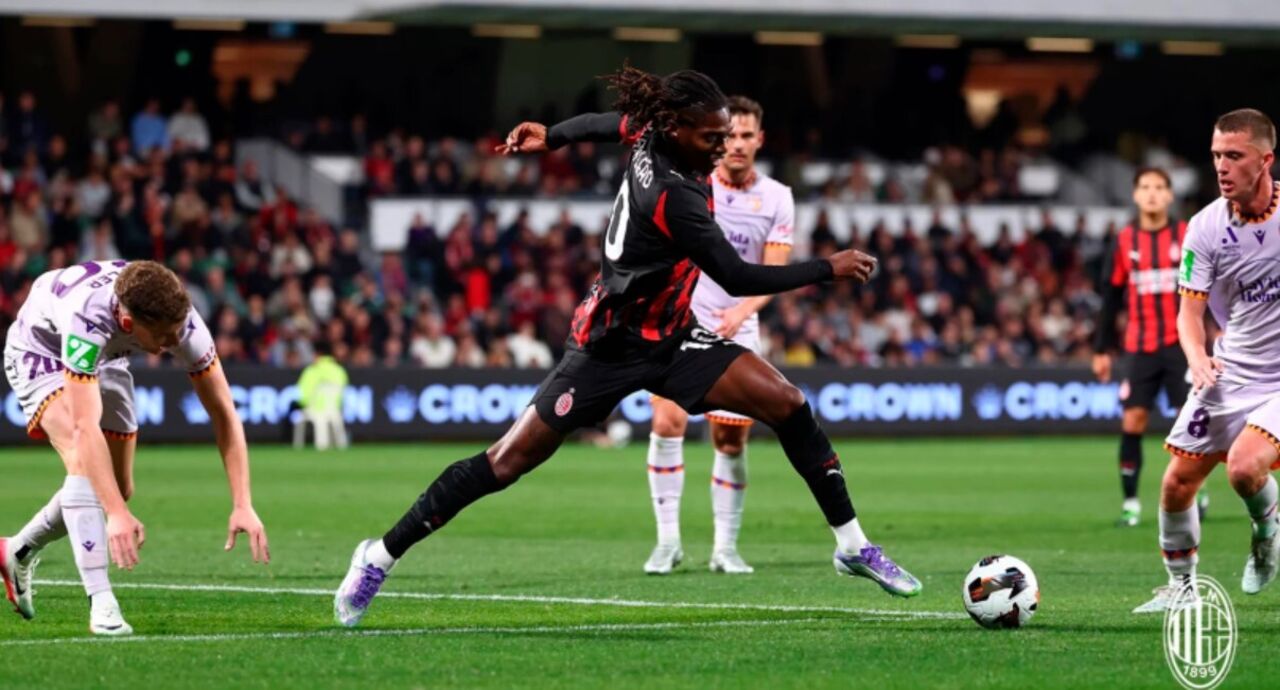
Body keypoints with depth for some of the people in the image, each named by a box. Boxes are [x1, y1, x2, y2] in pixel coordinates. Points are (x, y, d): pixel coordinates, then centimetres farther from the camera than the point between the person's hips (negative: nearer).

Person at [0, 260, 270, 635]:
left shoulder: (181, 320, -32)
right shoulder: (87, 318, -46)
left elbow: (223, 412, -27)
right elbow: (86, 428, -49)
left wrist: (243, 505, -34)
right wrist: (117, 515, -56)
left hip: (105, 358, 6)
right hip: (41, 349, -6)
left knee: (117, 487, 6)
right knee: (84, 462, -27)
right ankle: (101, 604, -31)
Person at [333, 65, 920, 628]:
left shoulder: (650, 135, -6)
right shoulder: (672, 197, -30)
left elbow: (607, 122, 15)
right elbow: (738, 279, -27)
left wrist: (551, 137, 34)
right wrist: (829, 269, -21)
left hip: (670, 339, 8)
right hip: (612, 347, -8)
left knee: (788, 405, -6)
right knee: (510, 461, -4)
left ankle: (851, 545, 5)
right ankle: (381, 556, 10)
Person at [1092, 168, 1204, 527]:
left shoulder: (1188, 237, 1)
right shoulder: (1124, 241, 5)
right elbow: (1110, 298, 10)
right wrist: (1102, 349, 8)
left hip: (1181, 344, -1)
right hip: (1139, 347, 1)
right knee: (1133, 420, -5)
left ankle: (1195, 493, 12)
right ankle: (1130, 502, 1)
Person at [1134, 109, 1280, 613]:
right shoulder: (1206, 228, -8)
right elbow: (1190, 310, -6)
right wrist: (1198, 358, -25)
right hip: (1230, 375, 3)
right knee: (1177, 484, 2)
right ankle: (1181, 585, 24)